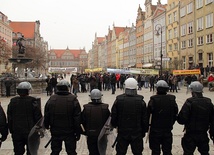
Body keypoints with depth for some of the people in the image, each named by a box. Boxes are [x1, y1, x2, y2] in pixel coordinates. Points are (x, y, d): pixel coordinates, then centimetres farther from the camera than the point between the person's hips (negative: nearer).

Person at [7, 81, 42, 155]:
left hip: (17, 133, 3)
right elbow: (38, 117, -9)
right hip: (31, 132, -3)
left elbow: (9, 118, 5)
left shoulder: (12, 102, -1)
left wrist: (11, 131, 15)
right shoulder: (33, 102, -12)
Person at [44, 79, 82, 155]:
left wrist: (46, 126, 20)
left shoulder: (51, 99, -4)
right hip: (69, 132, -2)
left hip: (55, 132, 2)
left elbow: (46, 116, 4)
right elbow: (77, 118, -10)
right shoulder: (73, 99, -12)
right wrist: (78, 132, -1)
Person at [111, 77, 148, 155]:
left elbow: (113, 116, -3)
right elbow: (144, 119, -4)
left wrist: (114, 125, 17)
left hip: (122, 133, 0)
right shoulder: (141, 101, -9)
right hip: (137, 134, 0)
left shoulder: (118, 100, -8)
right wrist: (144, 131, 10)